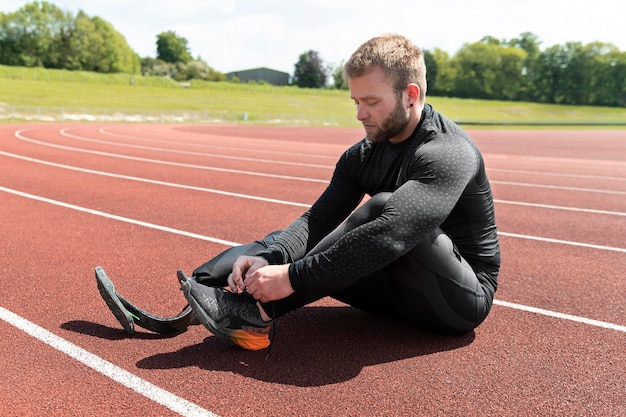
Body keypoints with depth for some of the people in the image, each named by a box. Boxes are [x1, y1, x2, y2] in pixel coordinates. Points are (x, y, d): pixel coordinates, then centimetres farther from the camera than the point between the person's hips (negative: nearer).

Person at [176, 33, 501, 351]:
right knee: (284, 244, -6)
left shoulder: (449, 153, -22)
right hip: (402, 289, 7)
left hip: (466, 297, -6)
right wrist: (268, 257, -26)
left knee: (381, 206, -32)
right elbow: (317, 221, -7)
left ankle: (260, 309, -30)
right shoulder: (362, 156, 2)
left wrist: (293, 277, -37)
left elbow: (389, 233, -37)